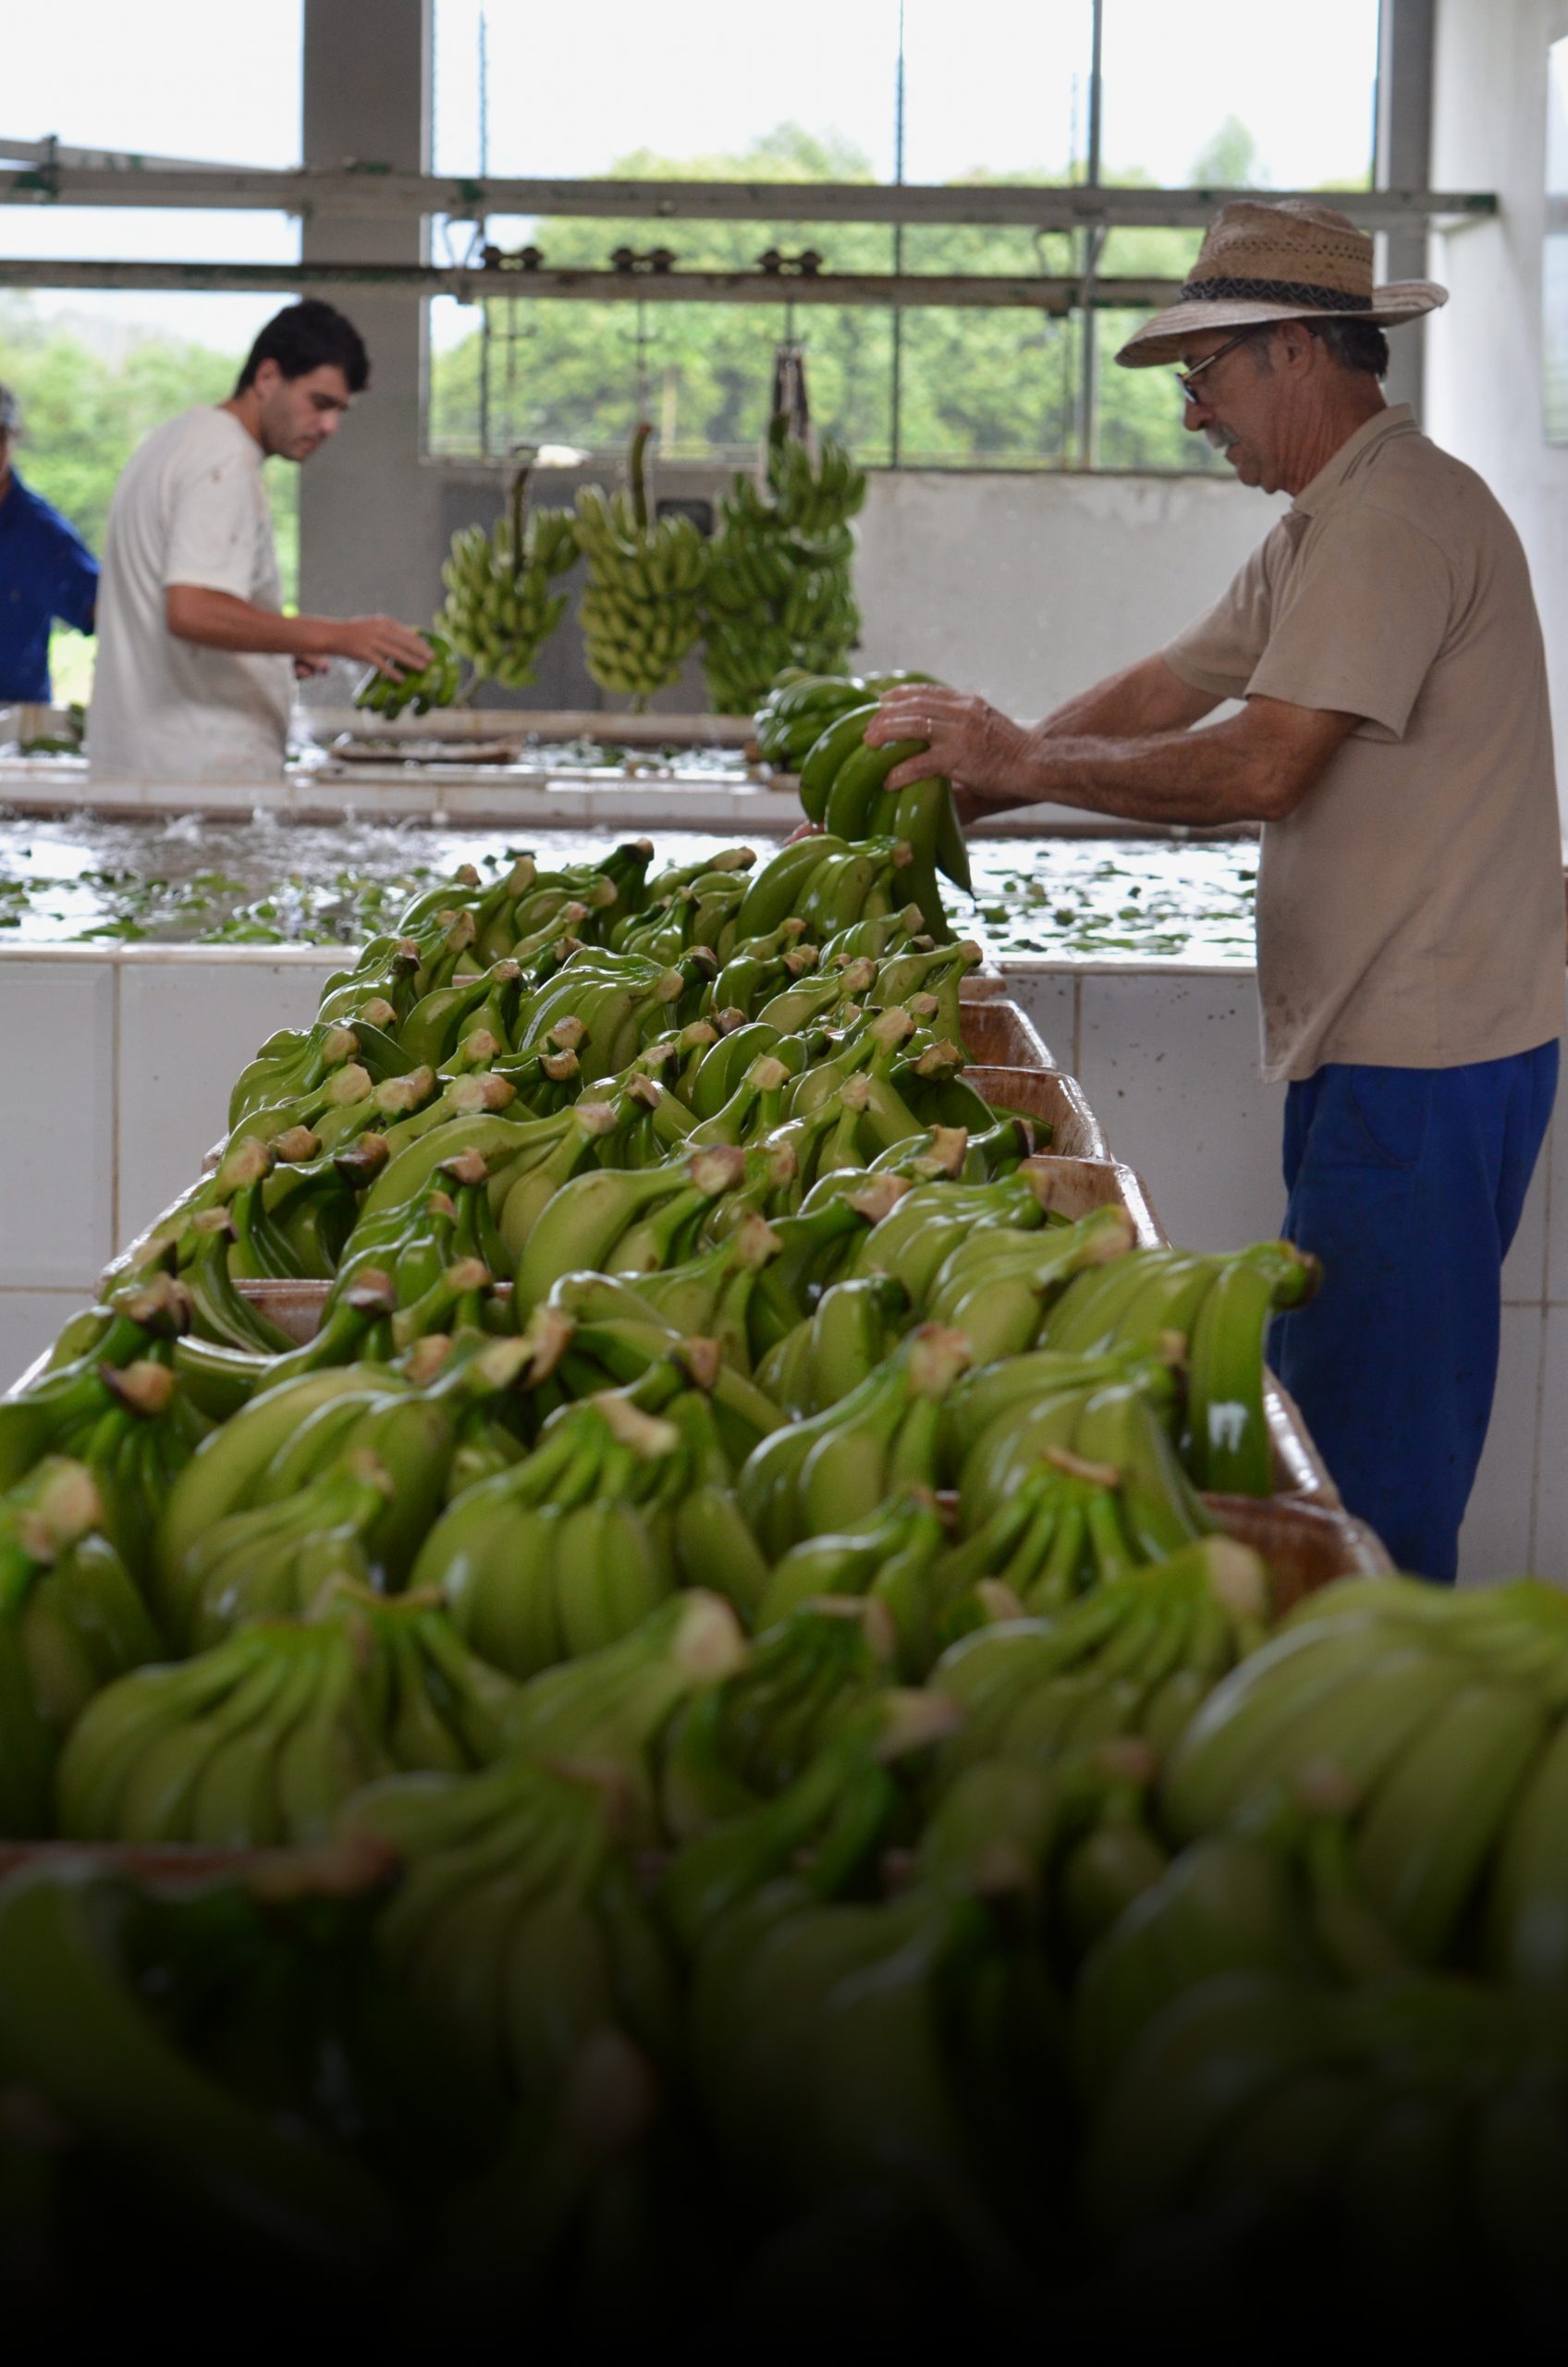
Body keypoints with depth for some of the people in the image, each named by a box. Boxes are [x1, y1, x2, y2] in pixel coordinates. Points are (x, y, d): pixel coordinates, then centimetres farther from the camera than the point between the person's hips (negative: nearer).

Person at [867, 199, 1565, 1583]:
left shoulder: (1397, 518, -16)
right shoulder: (1328, 523, 18)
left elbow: (1261, 770, -23)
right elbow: (1163, 693, 20)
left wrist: (1024, 762, -14)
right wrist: (959, 787, 11)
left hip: (1423, 1063, -10)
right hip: (1376, 1047, 10)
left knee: (1368, 1454, -7)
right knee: (1331, 1426, 13)